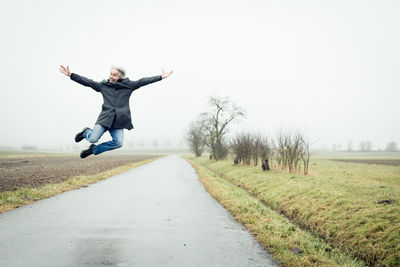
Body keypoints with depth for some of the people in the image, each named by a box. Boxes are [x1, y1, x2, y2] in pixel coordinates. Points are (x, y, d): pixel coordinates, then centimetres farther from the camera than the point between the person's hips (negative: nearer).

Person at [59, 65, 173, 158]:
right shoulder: (103, 85, 11)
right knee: (93, 139, -16)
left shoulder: (128, 85, 9)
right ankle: (86, 132, 24)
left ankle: (94, 149, 6)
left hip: (118, 121, 1)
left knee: (118, 143, -19)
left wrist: (161, 77, 4)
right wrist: (70, 75, 4)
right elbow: (87, 82, 10)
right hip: (105, 117, -1)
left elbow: (143, 81, 6)